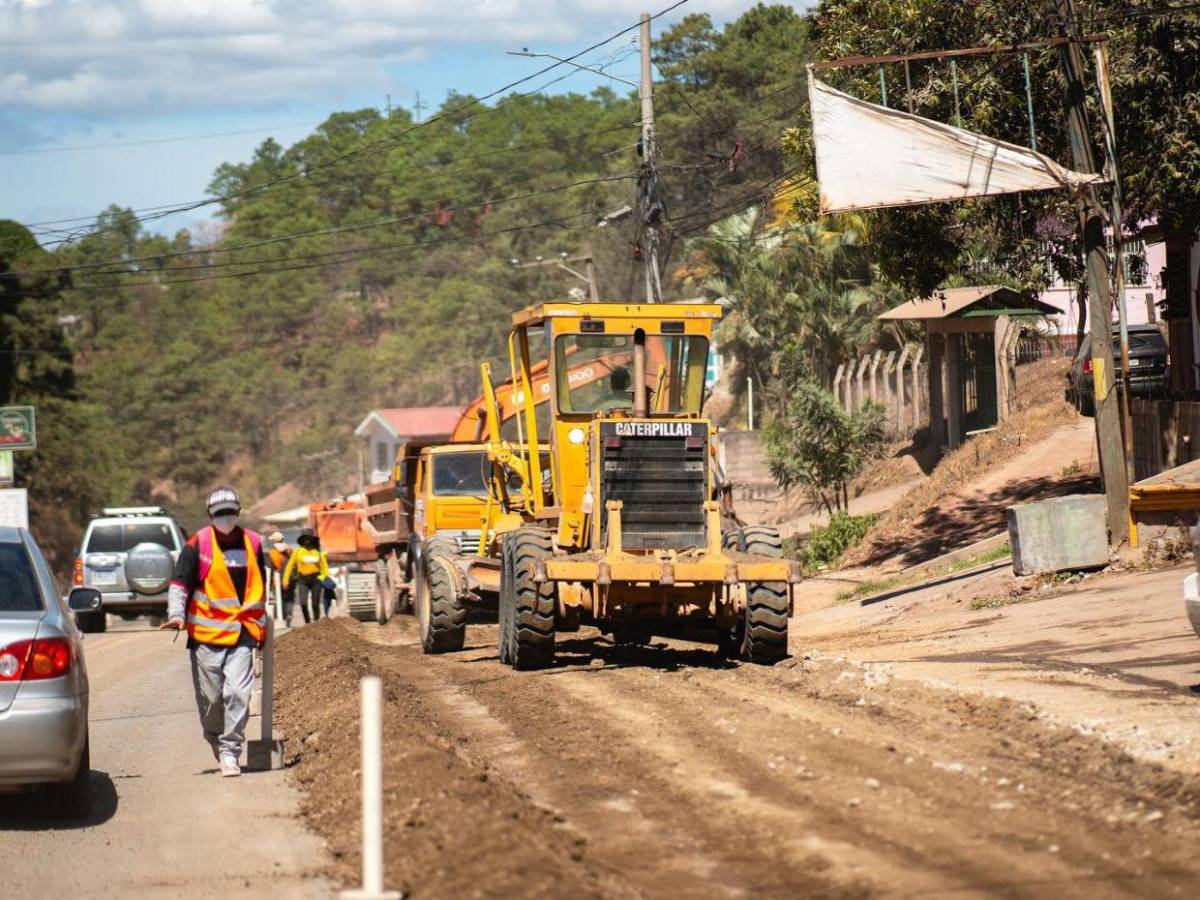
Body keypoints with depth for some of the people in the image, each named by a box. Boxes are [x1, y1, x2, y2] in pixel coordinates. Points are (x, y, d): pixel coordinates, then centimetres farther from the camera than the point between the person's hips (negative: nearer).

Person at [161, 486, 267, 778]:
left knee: (238, 693, -11)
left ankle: (230, 752, -6)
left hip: (242, 635, 1)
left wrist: (261, 624, 28)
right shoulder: (197, 545, -1)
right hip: (206, 635, -1)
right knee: (209, 697, 4)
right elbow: (180, 581, -3)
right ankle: (215, 740, 29)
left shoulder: (253, 544, 10)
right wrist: (176, 613, -19)